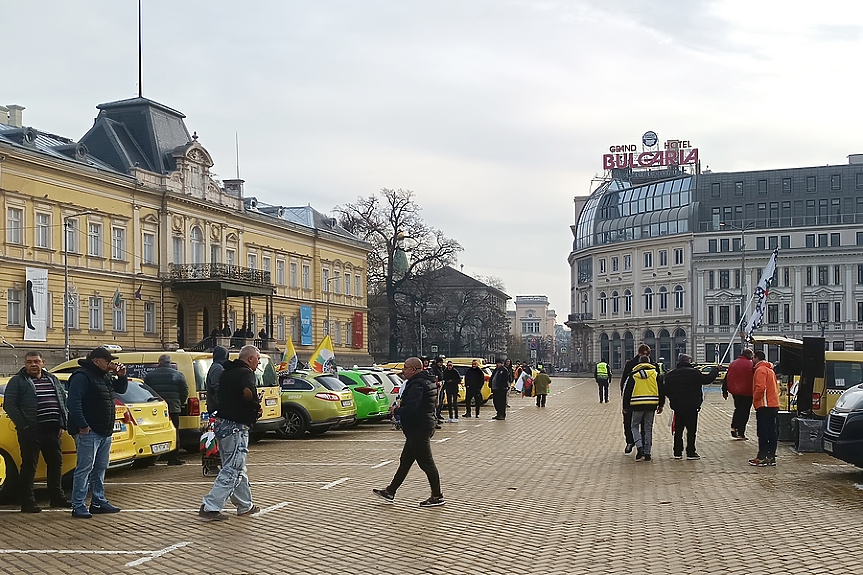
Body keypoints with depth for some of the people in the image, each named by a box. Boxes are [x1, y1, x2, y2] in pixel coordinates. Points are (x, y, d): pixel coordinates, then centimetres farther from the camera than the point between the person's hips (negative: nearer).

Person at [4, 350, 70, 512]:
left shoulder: (52, 380, 15)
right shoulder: (17, 381, -1)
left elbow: (63, 401, 18)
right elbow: (9, 405, -7)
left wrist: (62, 424, 8)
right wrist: (23, 426, -13)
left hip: (52, 430, 6)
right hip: (31, 431, -6)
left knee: (56, 463, 12)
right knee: (29, 466, -2)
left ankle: (57, 497, 24)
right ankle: (27, 503, 4)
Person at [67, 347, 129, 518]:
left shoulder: (106, 376, 16)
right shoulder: (82, 376, -13)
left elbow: (121, 389, 28)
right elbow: (74, 402, -21)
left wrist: (121, 376, 8)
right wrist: (82, 425, -24)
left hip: (105, 432, 9)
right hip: (89, 432, -9)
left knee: (100, 468, 14)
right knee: (84, 468, -8)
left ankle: (98, 502, 23)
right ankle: (78, 506, -5)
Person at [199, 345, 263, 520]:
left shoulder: (227, 373, 15)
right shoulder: (245, 373, -13)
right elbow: (248, 392, -34)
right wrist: (257, 407, -14)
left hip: (222, 424, 9)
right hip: (236, 427, -9)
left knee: (238, 470, 17)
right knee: (232, 470, -5)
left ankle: (245, 506, 26)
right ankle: (210, 507, -9)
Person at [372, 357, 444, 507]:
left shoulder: (417, 385, -20)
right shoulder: (427, 382, 14)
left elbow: (411, 409, -30)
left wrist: (396, 410, -12)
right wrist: (401, 409, 14)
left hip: (419, 430, -11)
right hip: (418, 429, 11)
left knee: (426, 463, -2)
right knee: (405, 461, 16)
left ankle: (437, 497, 6)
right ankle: (390, 491, 24)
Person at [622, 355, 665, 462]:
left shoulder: (633, 375, 4)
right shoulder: (655, 373, 8)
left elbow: (626, 391, 5)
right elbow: (662, 390, 7)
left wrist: (625, 406, 13)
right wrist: (661, 405, 13)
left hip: (637, 405, -2)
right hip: (652, 405, 2)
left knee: (635, 426, 11)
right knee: (648, 428, 9)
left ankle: (640, 447, -11)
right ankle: (647, 453, 8)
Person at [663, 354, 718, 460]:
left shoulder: (670, 375, 4)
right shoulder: (694, 372, -13)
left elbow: (666, 390, 8)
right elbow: (708, 379, -7)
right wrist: (715, 370, 8)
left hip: (677, 406, 5)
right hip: (691, 406, -5)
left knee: (678, 430, 12)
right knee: (691, 429, 2)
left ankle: (677, 452, 13)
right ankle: (691, 452, 3)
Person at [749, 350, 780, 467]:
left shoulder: (760, 370, -9)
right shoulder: (770, 370, 21)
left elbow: (760, 387, -21)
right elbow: (776, 387, 23)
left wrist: (755, 398, -7)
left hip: (764, 406, -9)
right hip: (774, 404, 9)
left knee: (763, 432, -8)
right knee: (772, 432, 8)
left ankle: (762, 458, -8)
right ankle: (771, 457, 11)